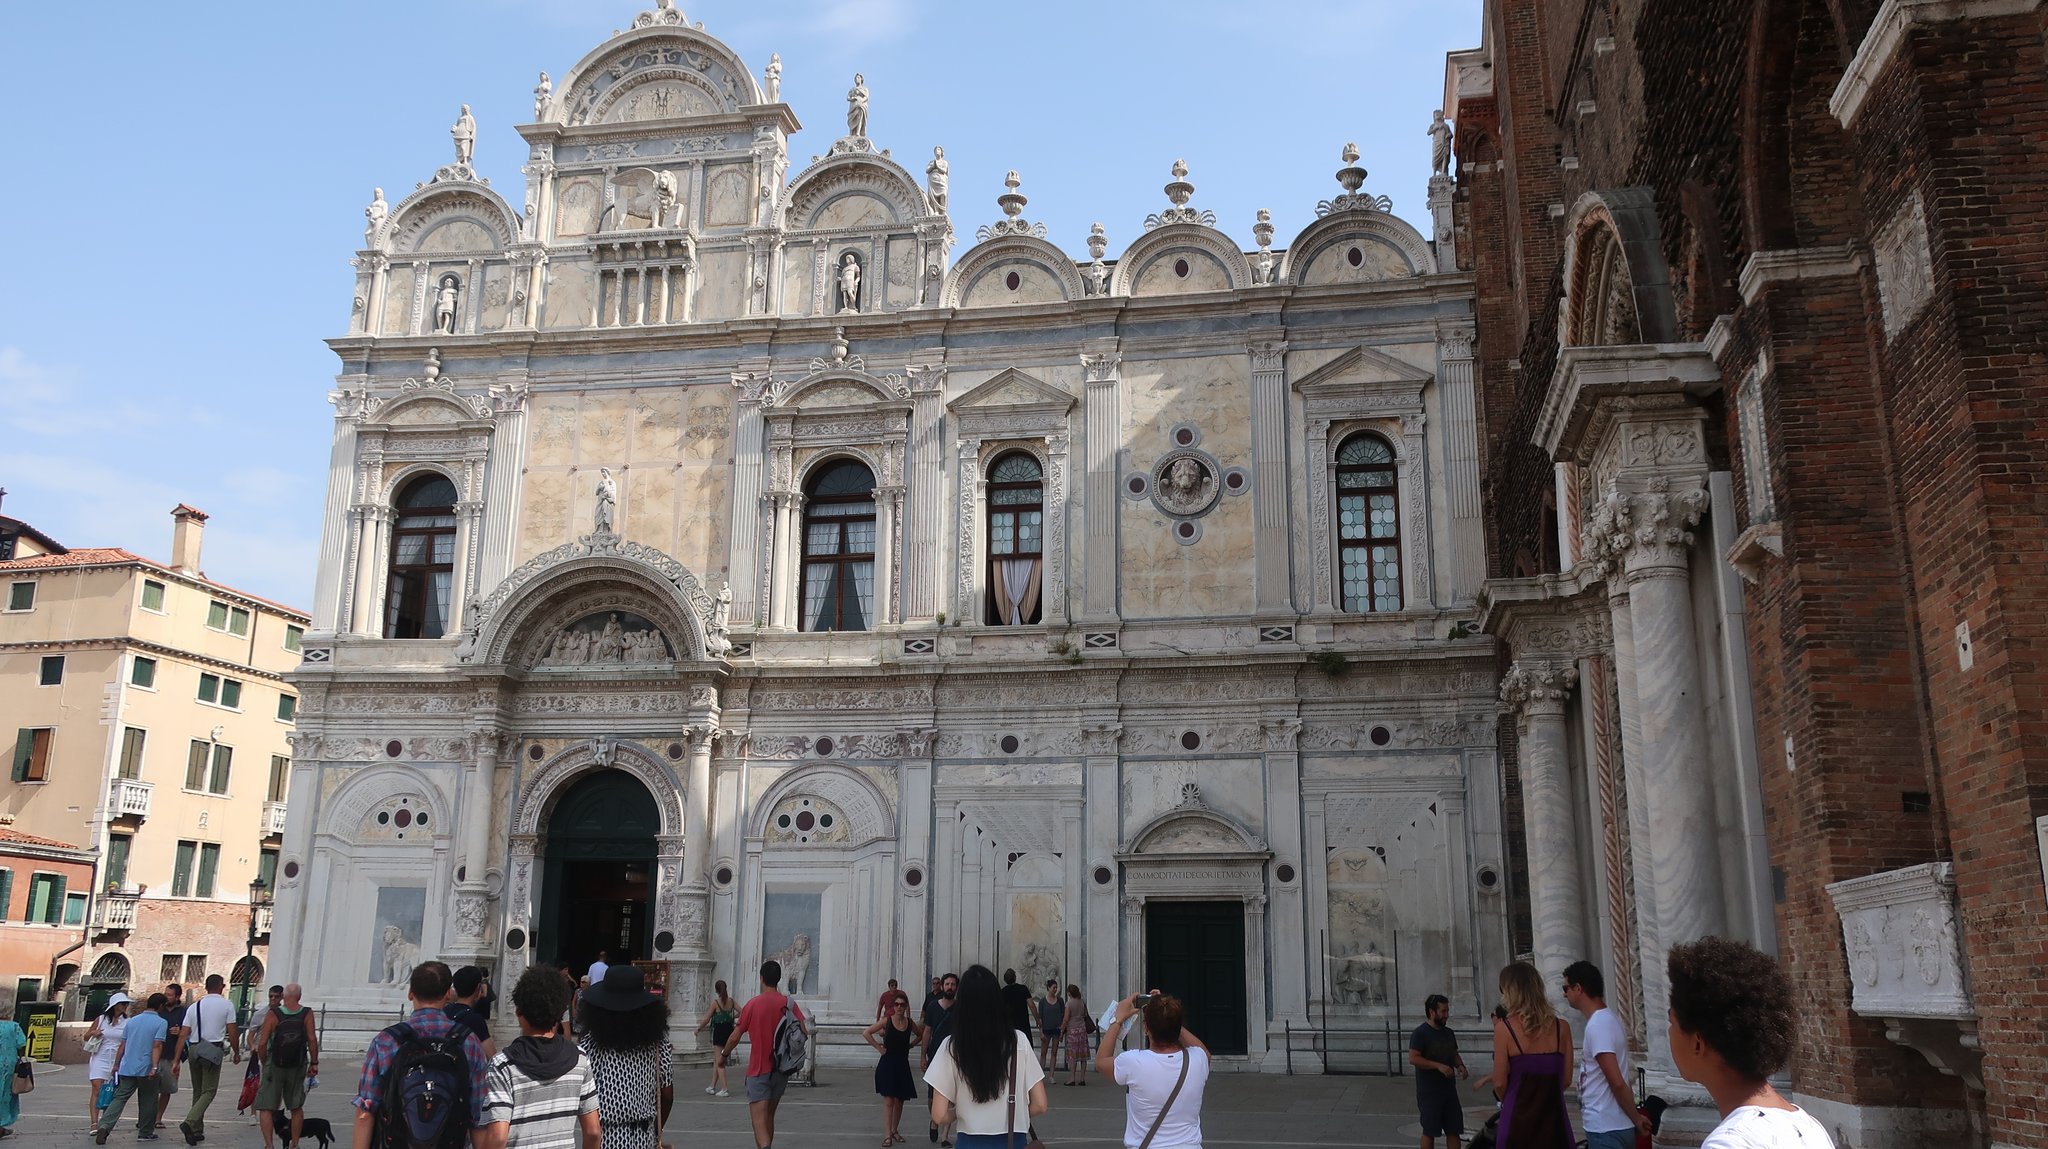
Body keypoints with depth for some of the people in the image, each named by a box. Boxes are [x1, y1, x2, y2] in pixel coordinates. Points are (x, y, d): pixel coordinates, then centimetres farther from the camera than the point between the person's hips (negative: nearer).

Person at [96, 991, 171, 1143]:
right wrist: (154, 1067, -21)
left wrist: (116, 1065, 21)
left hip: (127, 1068, 4)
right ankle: (145, 1133, 15)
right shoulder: (161, 1023, -6)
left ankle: (104, 1127, -15)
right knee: (148, 1102, 9)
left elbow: (122, 1045, 14)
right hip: (146, 1069, -4)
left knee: (119, 1099, 3)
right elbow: (157, 1046, -16)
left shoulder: (132, 1021, 12)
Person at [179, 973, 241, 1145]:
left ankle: (197, 1131, 17)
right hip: (214, 1050, -5)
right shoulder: (227, 1005, -2)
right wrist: (237, 1053, 8)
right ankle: (189, 1122, -22)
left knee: (197, 1091, 16)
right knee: (209, 1091, -2)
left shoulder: (194, 1006, 10)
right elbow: (232, 1033, -3)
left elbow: (183, 1035, 6)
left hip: (194, 1049, 5)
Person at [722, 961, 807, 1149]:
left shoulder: (753, 1004, -10)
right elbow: (804, 1032, -4)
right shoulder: (789, 1004, -1)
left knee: (759, 1122, -10)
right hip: (781, 1070, 4)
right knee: (769, 1116, 22)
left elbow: (734, 1038, -7)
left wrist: (724, 1055, 12)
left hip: (758, 1070, -4)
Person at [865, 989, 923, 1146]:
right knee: (888, 1100, -8)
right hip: (887, 1064, -4)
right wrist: (879, 1048, -11)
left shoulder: (910, 1023, 2)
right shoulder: (886, 1020, -7)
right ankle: (887, 1135, -9)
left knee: (899, 1101, 10)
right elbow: (867, 1033, -9)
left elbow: (920, 1036, 20)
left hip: (902, 1065, 4)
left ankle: (894, 1131, 25)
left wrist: (910, 1045, 6)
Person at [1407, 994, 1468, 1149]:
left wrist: (1460, 1065, 2)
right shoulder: (1420, 1033, -13)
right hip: (1429, 1092, -7)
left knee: (1454, 1130, 9)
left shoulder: (1448, 1033, 11)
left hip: (1449, 1090, 7)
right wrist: (1438, 1066, -26)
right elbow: (1413, 1058, -20)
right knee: (1430, 1131, 0)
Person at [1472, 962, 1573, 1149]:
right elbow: (1565, 1080, 8)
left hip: (1518, 1121, -3)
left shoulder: (1505, 1028, -10)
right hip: (1554, 1120, 3)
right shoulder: (1562, 1027, 1)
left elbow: (1500, 1084, -7)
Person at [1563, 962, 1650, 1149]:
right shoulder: (1607, 1018, 11)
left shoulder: (1597, 1025, -19)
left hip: (1605, 1130, -10)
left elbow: (1617, 1083, -22)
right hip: (1609, 1127, 10)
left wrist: (1636, 1119, -12)